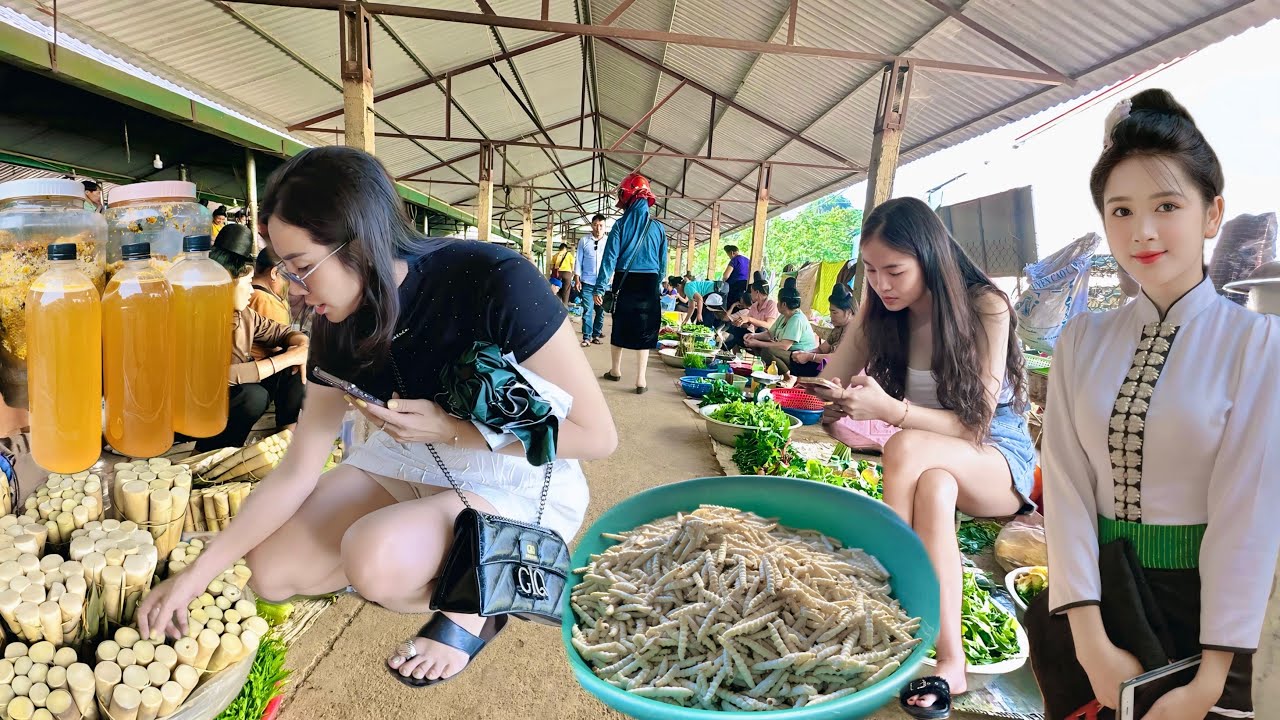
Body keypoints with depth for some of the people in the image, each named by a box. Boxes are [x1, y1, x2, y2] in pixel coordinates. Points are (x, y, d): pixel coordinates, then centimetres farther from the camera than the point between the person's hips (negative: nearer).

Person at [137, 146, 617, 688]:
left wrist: (451, 428, -28)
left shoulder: (493, 282, -28)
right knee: (272, 572, -4)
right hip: (410, 463, 7)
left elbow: (597, 435, -24)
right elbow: (297, 472, -1)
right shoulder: (341, 325, -8)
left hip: (519, 479, -6)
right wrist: (198, 572, -6)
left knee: (375, 557, -31)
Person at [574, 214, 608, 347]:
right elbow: (578, 261, 6)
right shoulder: (584, 241, 4)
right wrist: (577, 279, 0)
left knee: (600, 311, 8)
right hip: (587, 282, -1)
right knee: (587, 310, -4)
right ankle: (586, 337, 0)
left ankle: (597, 335, 18)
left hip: (604, 282, 1)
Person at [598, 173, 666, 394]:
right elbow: (663, 262, 6)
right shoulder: (658, 228, 1)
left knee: (620, 326, 15)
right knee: (644, 330, 4)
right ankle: (641, 380, 1)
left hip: (625, 282, -1)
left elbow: (610, 257, -8)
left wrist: (602, 286, -6)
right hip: (649, 284, 1)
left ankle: (616, 371, 30)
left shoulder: (621, 225, -6)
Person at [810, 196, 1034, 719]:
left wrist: (891, 411, -39)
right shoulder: (878, 310, -5)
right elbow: (829, 389, -6)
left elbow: (976, 423, -22)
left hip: (999, 464, -5)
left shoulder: (985, 307, -18)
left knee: (908, 450, -36)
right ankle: (950, 663, -29)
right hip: (933, 462, 5)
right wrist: (831, 405, -32)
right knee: (932, 489, -33)